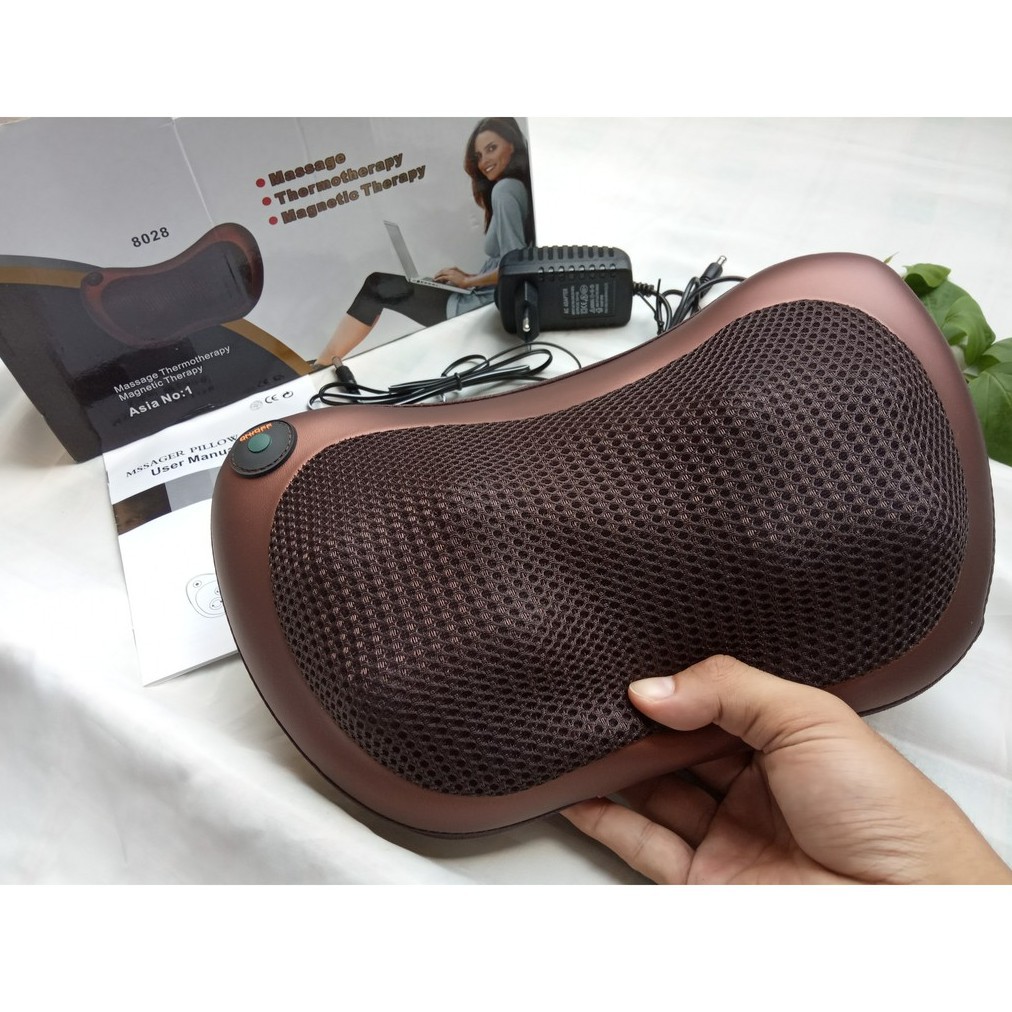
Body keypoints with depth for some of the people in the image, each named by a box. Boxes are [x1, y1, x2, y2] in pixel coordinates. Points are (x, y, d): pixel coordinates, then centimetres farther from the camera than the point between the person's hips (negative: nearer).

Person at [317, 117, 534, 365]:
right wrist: (470, 276, 7)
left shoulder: (505, 189, -13)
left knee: (379, 286, -2)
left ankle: (321, 368, 6)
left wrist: (468, 281, -9)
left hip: (485, 306, -9)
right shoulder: (517, 187, 16)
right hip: (490, 301, 9)